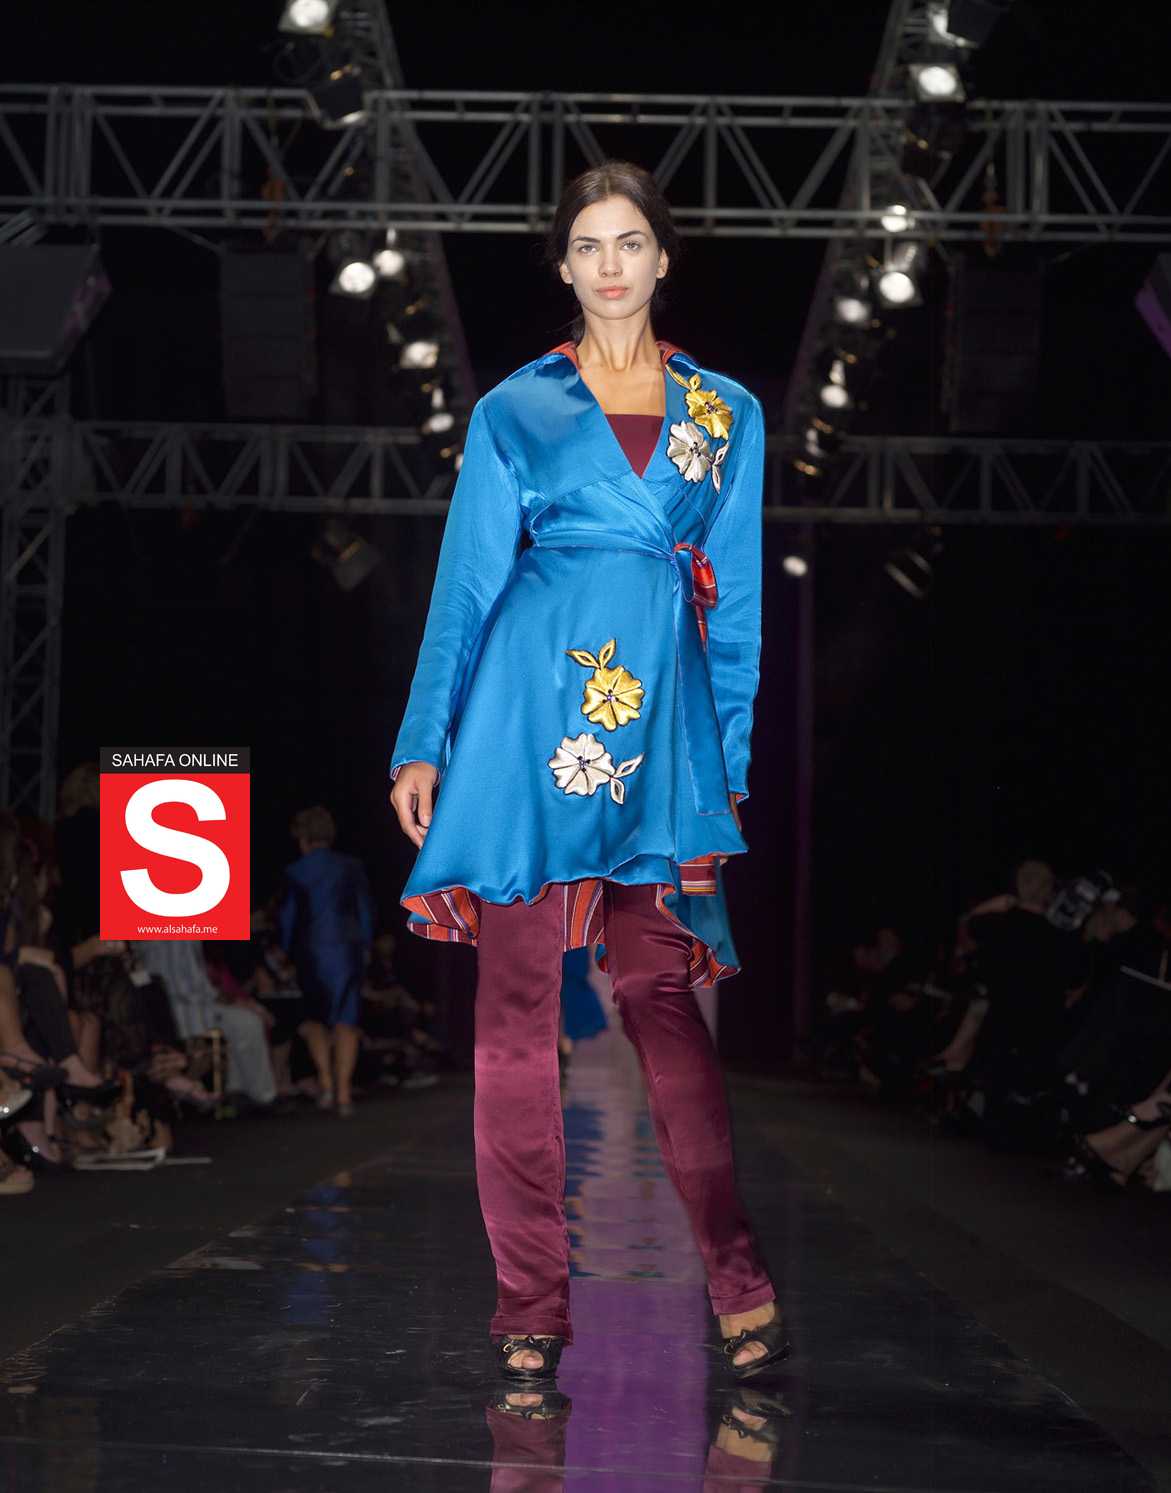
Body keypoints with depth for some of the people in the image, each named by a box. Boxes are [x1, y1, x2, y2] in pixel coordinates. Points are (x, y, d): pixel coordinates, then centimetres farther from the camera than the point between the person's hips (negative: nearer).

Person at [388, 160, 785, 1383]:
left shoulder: (727, 413, 13)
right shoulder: (513, 410, 9)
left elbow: (739, 599, 13)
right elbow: (465, 582, 8)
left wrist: (739, 764, 9)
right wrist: (421, 745, 3)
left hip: (666, 711, 1)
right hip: (529, 711, -1)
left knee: (663, 987, -3)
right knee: (517, 1000, -1)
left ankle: (738, 1276, 5)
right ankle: (532, 1298, 5)